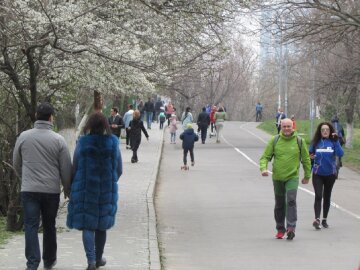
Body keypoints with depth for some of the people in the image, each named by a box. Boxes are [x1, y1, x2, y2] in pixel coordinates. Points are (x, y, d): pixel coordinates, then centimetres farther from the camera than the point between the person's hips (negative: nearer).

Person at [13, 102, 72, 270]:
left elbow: (16, 164, 11)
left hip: (29, 190, 0)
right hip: (52, 190, 0)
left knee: (31, 226, 1)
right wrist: (67, 189, 13)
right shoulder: (58, 140, -6)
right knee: (49, 226, 14)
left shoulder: (23, 137, -1)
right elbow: (66, 169, -2)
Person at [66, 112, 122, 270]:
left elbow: (75, 167, -5)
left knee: (87, 226, 1)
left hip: (85, 190, -2)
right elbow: (119, 170, 2)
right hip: (107, 191, 2)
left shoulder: (82, 143, -9)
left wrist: (74, 188, 10)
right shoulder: (113, 143, -4)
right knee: (101, 226, 16)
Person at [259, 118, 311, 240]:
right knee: (279, 205, 12)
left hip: (292, 177, -2)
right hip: (277, 177, 2)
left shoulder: (299, 141, -1)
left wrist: (307, 176, 14)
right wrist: (263, 168, -17)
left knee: (291, 200, -21)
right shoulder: (274, 140, 0)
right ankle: (280, 229, 25)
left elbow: (306, 159, 9)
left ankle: (291, 228, -24)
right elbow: (265, 156, 2)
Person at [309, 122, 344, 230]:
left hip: (330, 174, 1)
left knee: (327, 196, 12)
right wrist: (310, 157, -13)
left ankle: (324, 219, 23)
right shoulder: (316, 142, -1)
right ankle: (317, 219, -25)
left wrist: (336, 141, -26)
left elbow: (340, 154, -18)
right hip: (318, 174, -1)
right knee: (318, 196, -15)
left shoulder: (333, 142, -3)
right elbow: (310, 153, 9)